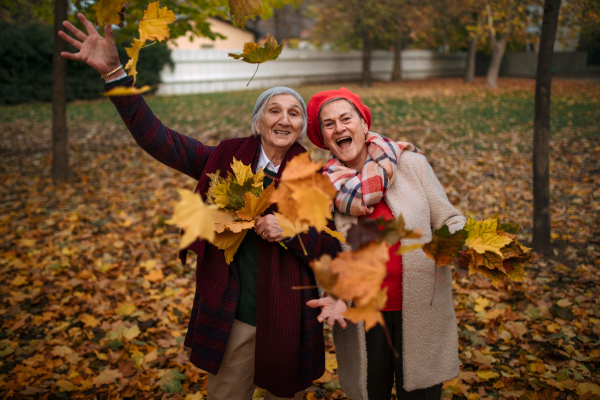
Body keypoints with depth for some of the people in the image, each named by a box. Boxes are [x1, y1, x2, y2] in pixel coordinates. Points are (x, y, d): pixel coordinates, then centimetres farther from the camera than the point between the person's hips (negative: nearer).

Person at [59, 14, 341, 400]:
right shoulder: (226, 161, -2)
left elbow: (332, 248, -3)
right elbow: (158, 139, -7)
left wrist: (290, 231, -22)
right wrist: (113, 72, -14)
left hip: (287, 322, 0)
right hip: (231, 318, 1)